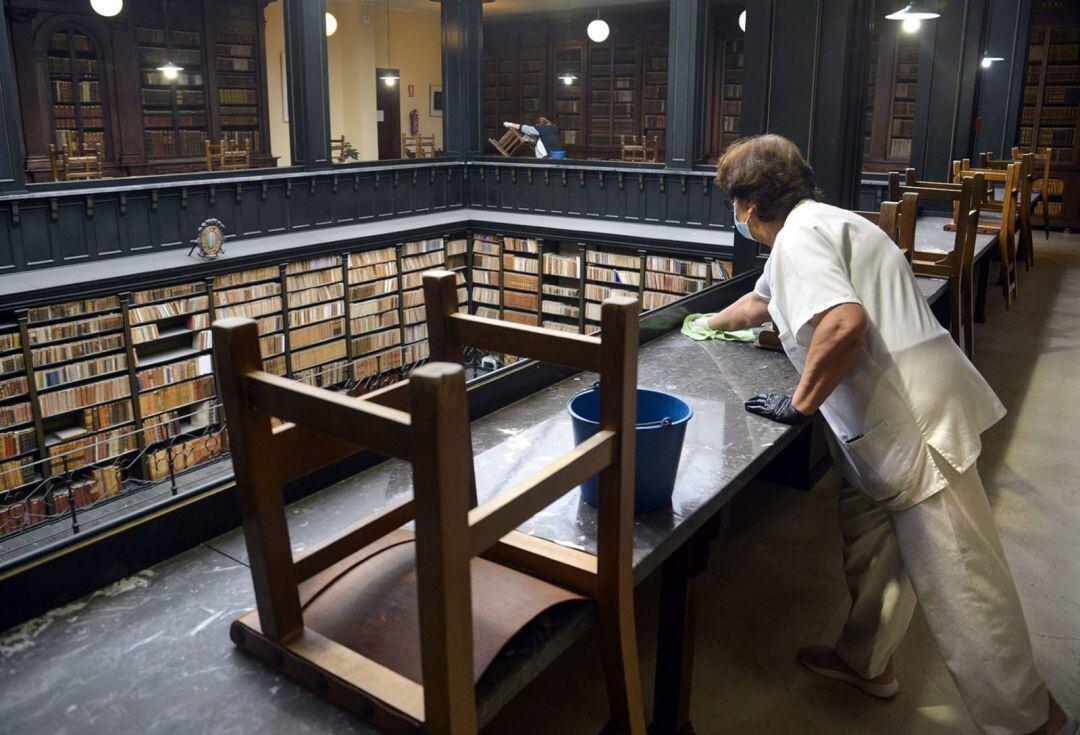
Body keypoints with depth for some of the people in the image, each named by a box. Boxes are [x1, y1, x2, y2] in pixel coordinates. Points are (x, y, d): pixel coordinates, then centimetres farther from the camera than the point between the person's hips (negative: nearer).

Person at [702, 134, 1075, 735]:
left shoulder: (799, 235, -11)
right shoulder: (816, 225, 21)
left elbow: (844, 323, -29)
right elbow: (761, 302, 39)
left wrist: (801, 403, -15)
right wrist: (710, 324, 55)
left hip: (915, 421, -10)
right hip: (892, 421, 10)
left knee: (958, 580, -2)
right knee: (869, 536, 21)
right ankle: (868, 662, 37)